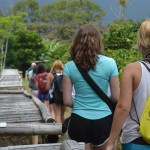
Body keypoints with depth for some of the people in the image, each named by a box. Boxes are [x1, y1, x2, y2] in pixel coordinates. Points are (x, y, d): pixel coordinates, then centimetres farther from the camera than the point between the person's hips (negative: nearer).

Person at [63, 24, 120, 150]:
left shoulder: (69, 67, -5)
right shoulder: (109, 63, -8)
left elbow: (67, 101, -4)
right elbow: (116, 97, -4)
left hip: (79, 121, 0)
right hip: (103, 120, 0)